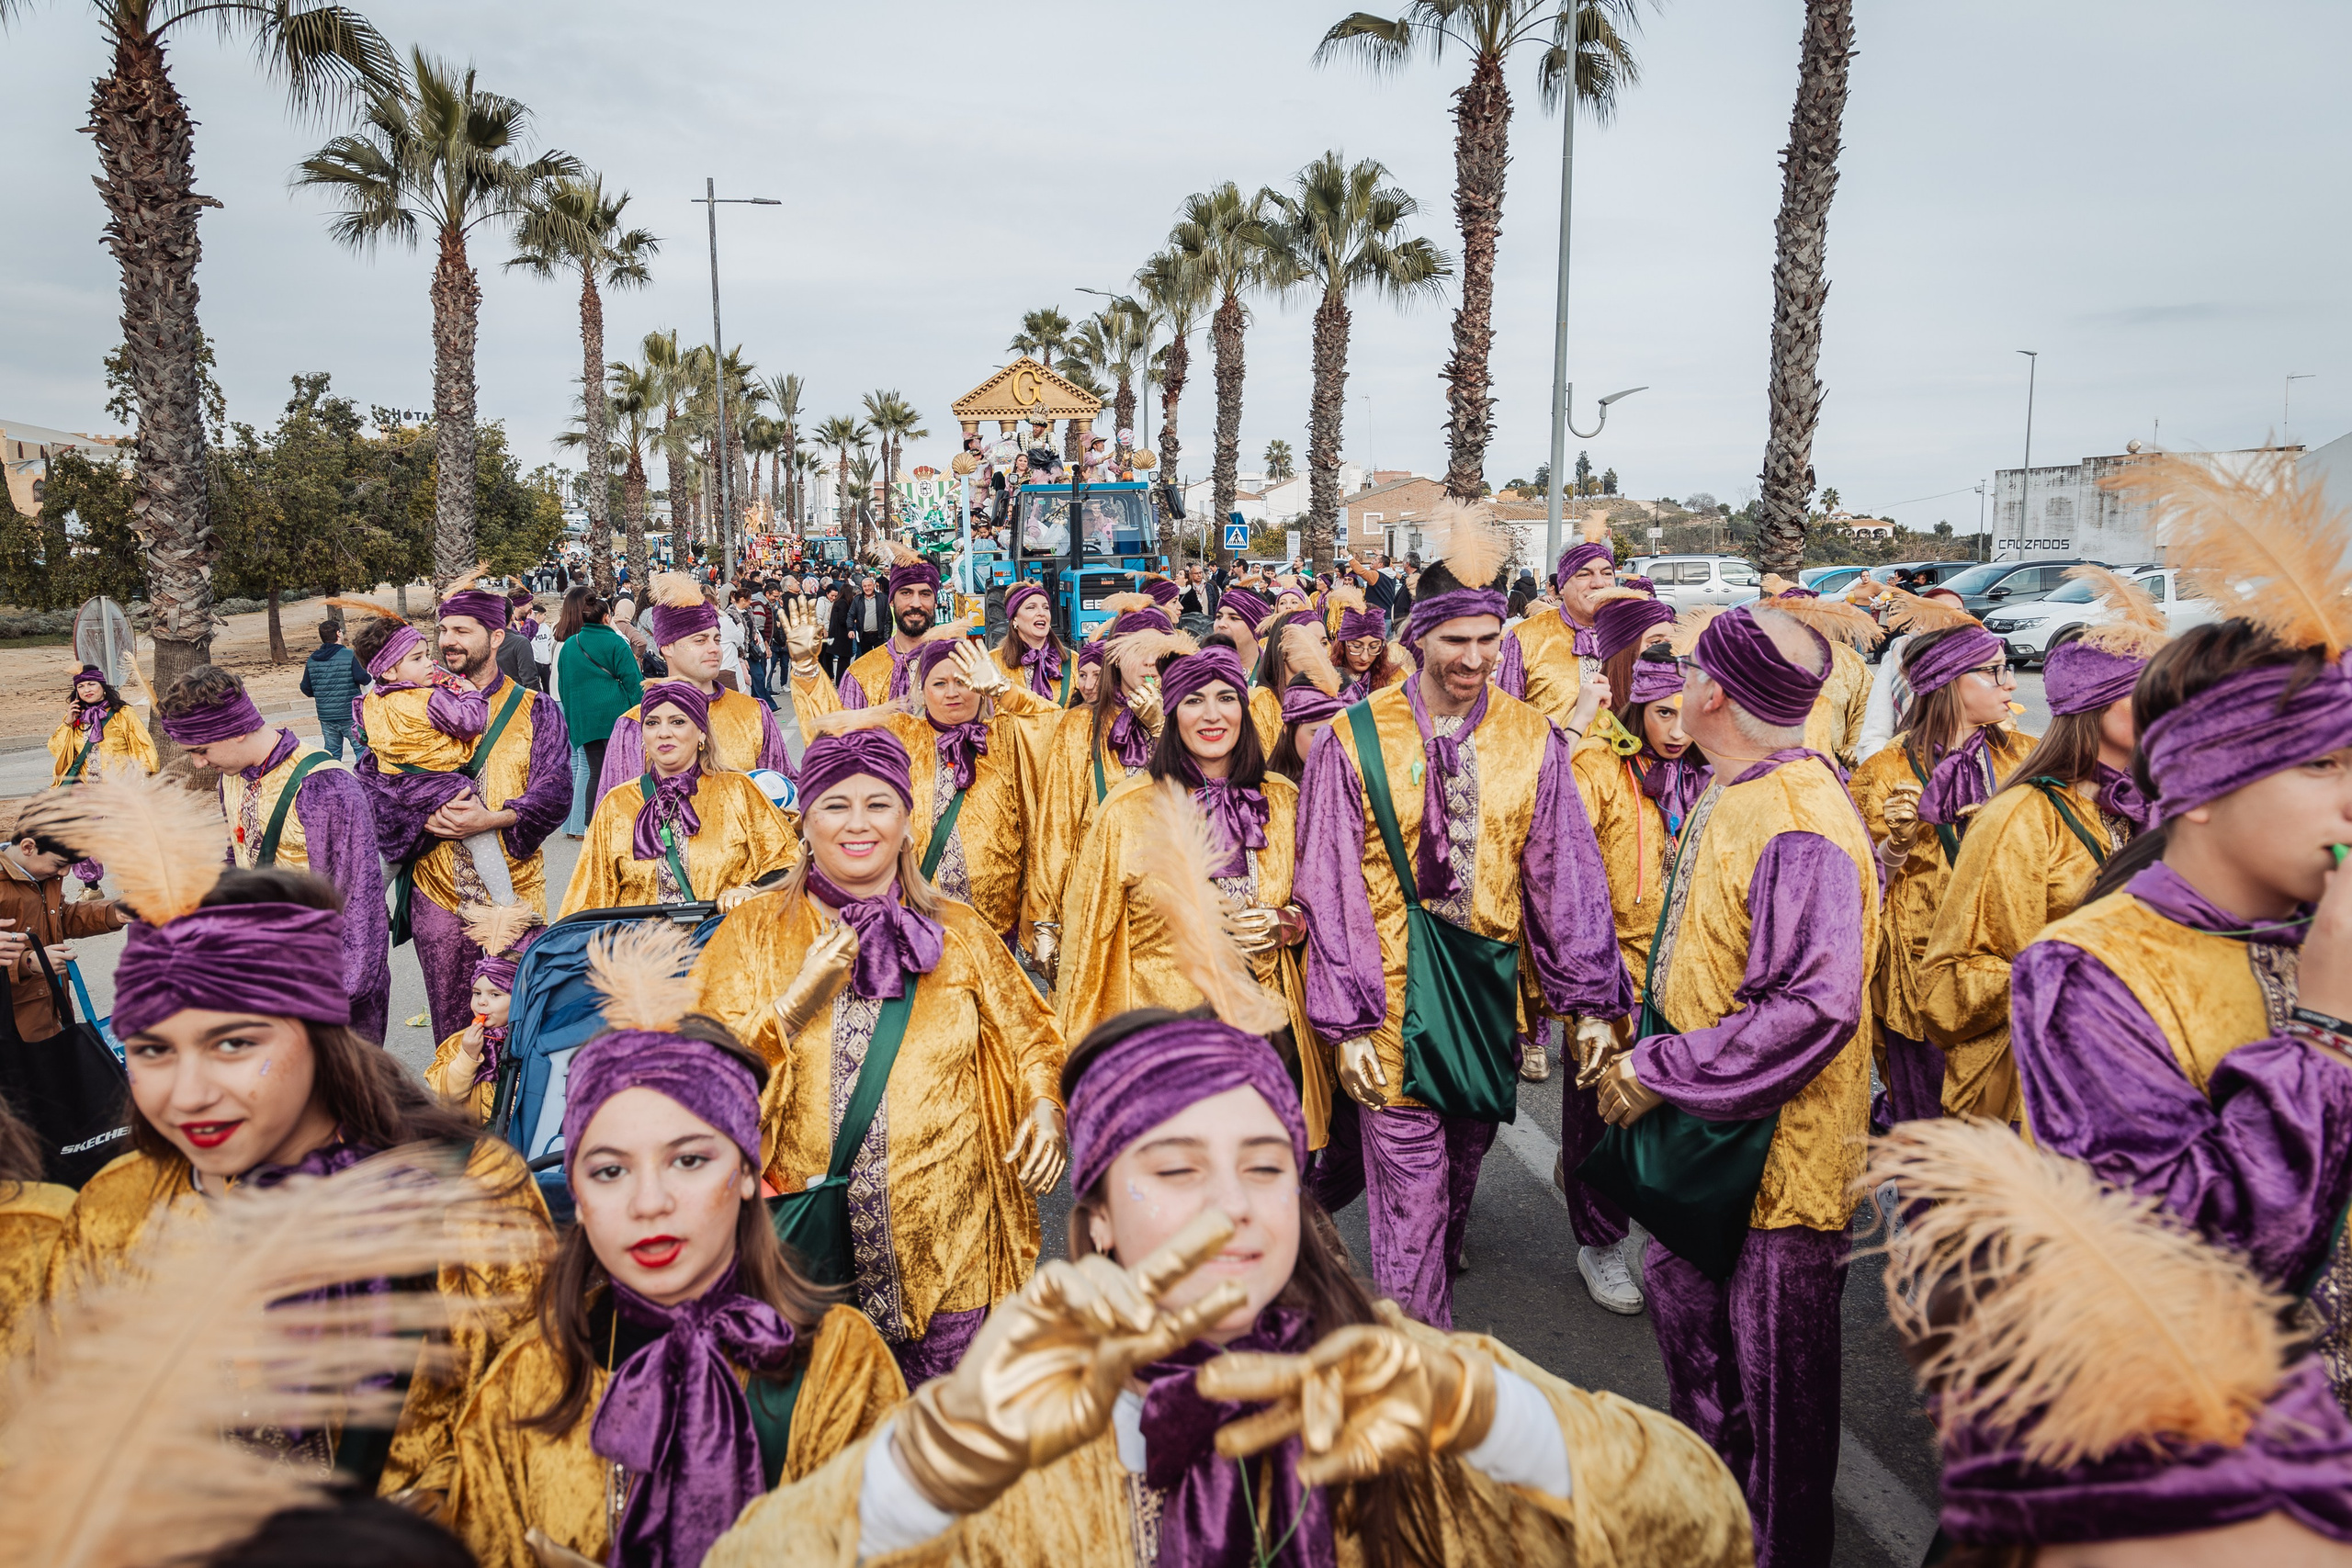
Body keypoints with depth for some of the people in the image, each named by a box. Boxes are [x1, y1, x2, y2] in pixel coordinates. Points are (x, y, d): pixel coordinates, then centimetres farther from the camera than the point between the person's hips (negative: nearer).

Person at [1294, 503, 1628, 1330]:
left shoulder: (1532, 740, 1)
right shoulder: (1353, 741, -7)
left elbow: (1564, 874, 2)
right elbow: (1331, 888, -7)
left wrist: (1588, 999, -2)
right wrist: (1348, 1020, -11)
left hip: (1491, 989, 4)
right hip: (1394, 997, -3)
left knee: (1460, 1175, 19)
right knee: (1409, 1203, -1)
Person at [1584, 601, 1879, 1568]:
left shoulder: (1798, 825, -26)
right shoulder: (1728, 796, 4)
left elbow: (1809, 1008, -31)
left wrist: (1659, 1072, -25)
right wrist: (1653, 1047, 7)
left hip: (1775, 1137, -10)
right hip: (1701, 1123, 10)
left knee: (1774, 1360, 10)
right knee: (1681, 1293, 24)